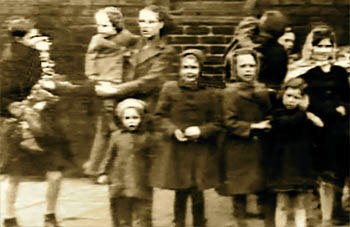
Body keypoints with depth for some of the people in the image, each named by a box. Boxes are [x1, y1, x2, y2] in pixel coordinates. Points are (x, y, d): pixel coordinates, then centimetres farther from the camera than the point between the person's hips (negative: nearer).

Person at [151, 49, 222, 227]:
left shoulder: (210, 94, 2)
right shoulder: (169, 89, 1)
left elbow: (217, 123, 3)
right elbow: (160, 116, 4)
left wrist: (201, 131, -14)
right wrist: (173, 130, -12)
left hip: (201, 151, 0)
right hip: (175, 151, 0)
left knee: (197, 194, 2)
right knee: (180, 193, 6)